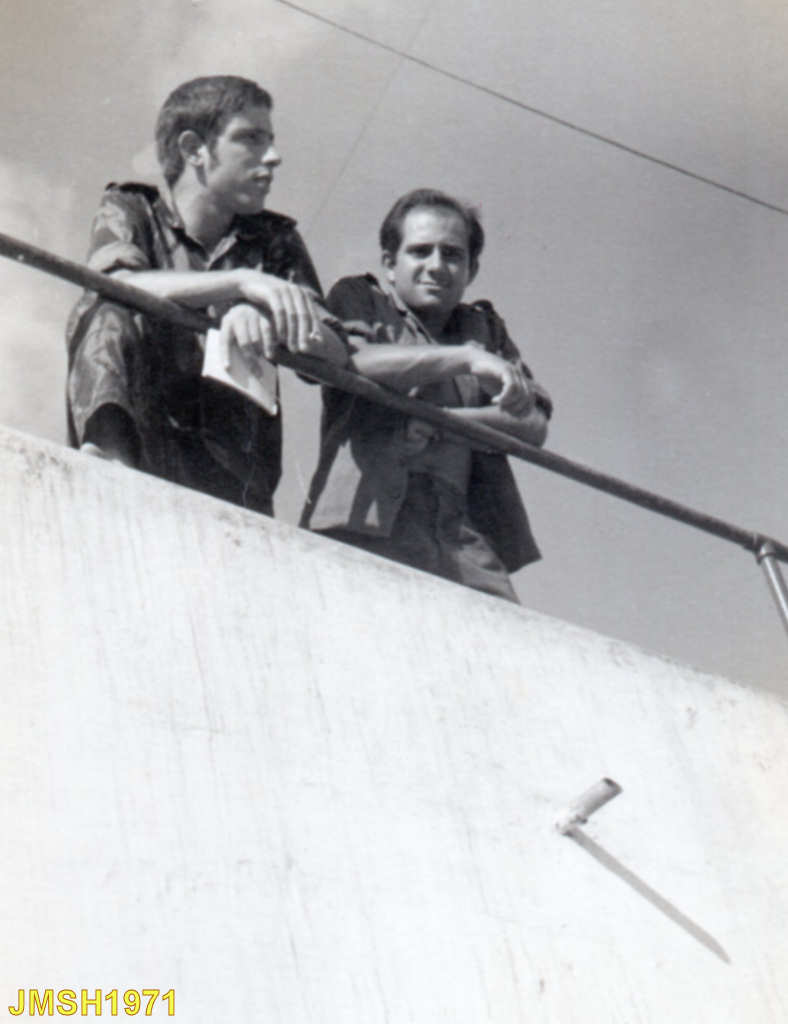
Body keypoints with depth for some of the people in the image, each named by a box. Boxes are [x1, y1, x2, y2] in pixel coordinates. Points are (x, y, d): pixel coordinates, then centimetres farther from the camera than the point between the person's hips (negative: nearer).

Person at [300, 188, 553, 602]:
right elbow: (349, 358, -8)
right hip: (369, 529, -3)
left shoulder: (485, 328, 26)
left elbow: (533, 425, 12)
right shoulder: (357, 299, 17)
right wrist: (465, 358, -13)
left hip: (466, 541, 4)